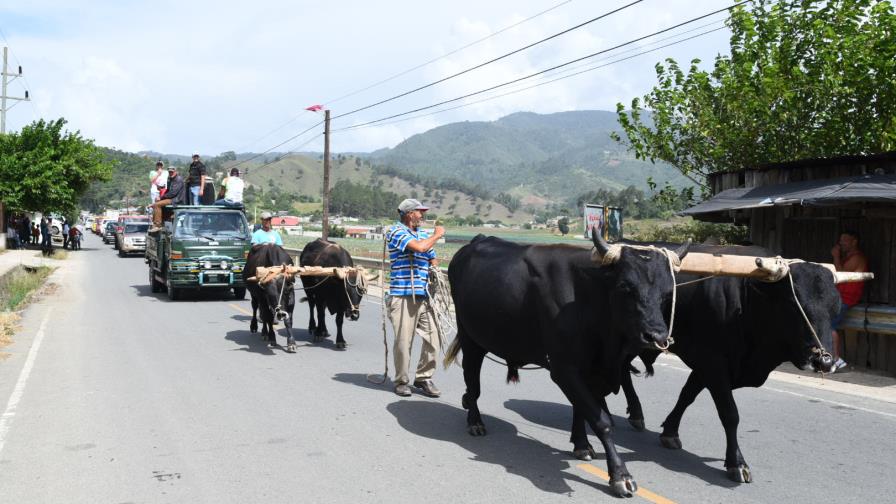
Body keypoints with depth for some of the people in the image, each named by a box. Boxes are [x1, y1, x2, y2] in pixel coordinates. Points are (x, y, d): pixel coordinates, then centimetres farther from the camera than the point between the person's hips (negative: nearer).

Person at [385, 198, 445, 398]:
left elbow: (433, 261, 24)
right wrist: (437, 235, -3)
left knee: (432, 338, 2)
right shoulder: (396, 231, -4)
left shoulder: (424, 234, 18)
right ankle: (401, 381, 13)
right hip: (403, 296, -6)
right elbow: (419, 247, -19)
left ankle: (423, 378, 17)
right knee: (403, 341, -2)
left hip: (425, 296, 6)